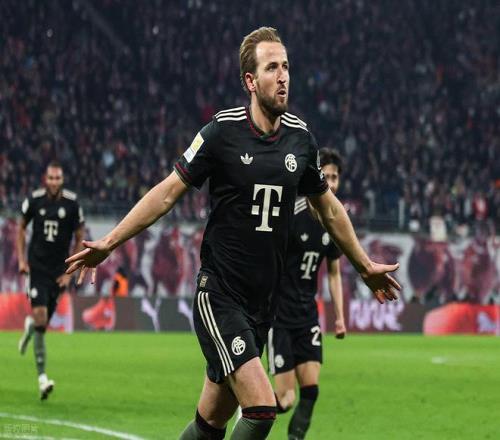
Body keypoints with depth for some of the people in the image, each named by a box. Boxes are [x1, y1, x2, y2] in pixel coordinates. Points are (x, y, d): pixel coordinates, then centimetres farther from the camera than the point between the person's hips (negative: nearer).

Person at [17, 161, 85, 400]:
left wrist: (70, 273, 1)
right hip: (37, 266, -1)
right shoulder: (34, 200, -4)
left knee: (44, 321, 5)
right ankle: (41, 376, -12)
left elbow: (79, 239, 4)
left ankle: (30, 327, 46)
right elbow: (21, 227, 13)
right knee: (40, 315, -14)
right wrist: (21, 259, 4)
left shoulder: (72, 203, -5)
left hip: (58, 270, 1)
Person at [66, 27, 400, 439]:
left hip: (263, 304, 5)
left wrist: (365, 266, 30)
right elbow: (168, 193, -3)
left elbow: (328, 208, 21)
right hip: (219, 297, -5)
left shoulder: (301, 138, 5)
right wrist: (109, 243, -7)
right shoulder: (222, 132, -10)